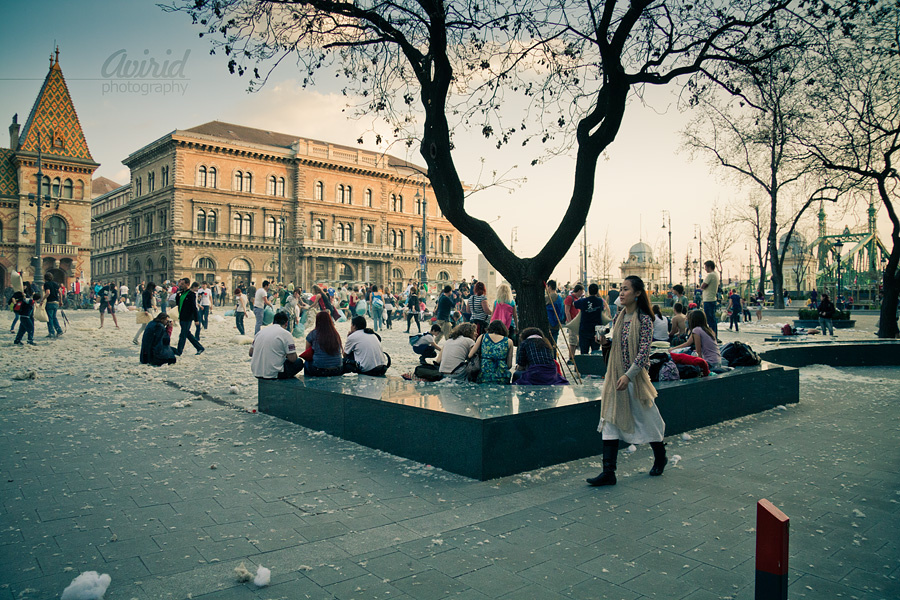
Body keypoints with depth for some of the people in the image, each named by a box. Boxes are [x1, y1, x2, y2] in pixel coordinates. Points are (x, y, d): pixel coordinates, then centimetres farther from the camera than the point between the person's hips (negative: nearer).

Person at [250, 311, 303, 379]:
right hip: (273, 374, -6)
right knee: (299, 362, 15)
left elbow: (251, 353, 15)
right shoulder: (286, 334, -7)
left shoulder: (260, 332, 10)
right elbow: (292, 359, -9)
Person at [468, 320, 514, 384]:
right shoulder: (509, 341, 12)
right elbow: (509, 365, 13)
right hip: (501, 379, -1)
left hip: (483, 378, 1)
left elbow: (470, 355, 8)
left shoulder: (482, 337, 12)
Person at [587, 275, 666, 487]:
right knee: (610, 421, 0)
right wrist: (605, 343, -3)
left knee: (646, 418, 11)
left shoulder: (644, 319, -11)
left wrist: (628, 375, -23)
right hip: (615, 375, 6)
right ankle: (608, 473, 1)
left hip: (636, 376, -6)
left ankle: (660, 457, 38)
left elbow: (644, 351, -16)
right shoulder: (618, 318, 8)